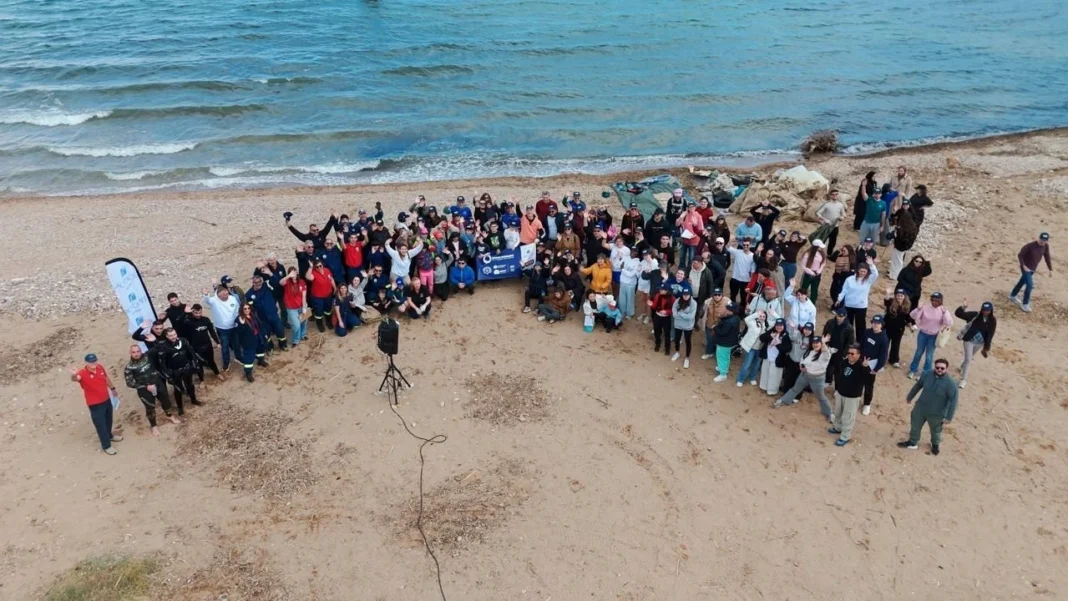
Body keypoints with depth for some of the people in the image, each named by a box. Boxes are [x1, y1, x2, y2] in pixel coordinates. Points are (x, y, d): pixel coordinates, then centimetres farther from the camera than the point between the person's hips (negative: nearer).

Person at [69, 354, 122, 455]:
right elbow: (74, 378, -49)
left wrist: (112, 388, 24)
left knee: (109, 420, 27)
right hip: (95, 404, -6)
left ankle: (109, 435, 54)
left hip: (106, 400, 6)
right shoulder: (83, 374, -25)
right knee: (100, 425, 6)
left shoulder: (100, 367, -7)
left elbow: (107, 378, 12)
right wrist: (73, 375, -73)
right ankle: (106, 446, 23)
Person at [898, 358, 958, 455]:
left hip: (936, 413, -3)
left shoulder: (951, 383, -27)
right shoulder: (927, 374, -14)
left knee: (935, 430, 23)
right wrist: (909, 397, 16)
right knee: (915, 426, 20)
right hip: (920, 408, 3)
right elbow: (918, 385, 3)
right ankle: (912, 443, 45)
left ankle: (935, 445, 53)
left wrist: (949, 417, -19)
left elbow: (953, 401, -21)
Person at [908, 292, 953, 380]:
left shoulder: (943, 311, -11)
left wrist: (945, 313, -32)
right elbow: (914, 316, -11)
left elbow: (949, 323, -21)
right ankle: (913, 370, 33)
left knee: (929, 356, 9)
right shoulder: (925, 308, -10)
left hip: (934, 336, -1)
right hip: (923, 334, 1)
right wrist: (918, 309, -28)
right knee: (919, 352, 17)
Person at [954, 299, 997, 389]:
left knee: (970, 357, 25)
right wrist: (963, 307, -42)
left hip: (980, 343, 3)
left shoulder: (992, 321, -11)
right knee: (968, 359, -5)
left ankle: (963, 366, 56)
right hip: (969, 340, -3)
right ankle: (964, 379, 7)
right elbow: (958, 314, -23)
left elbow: (990, 334, -6)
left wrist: (987, 347, -3)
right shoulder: (975, 315, -18)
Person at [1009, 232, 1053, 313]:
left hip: (1033, 269, 7)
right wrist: (1023, 266, -28)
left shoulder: (1045, 246, -8)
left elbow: (1047, 257, 3)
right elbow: (1020, 255, -19)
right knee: (1030, 285, -12)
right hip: (1026, 268, -7)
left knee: (1022, 282, 23)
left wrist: (1050, 270, 3)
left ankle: (1012, 296, 43)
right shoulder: (1030, 246, -26)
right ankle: (1025, 304, 2)